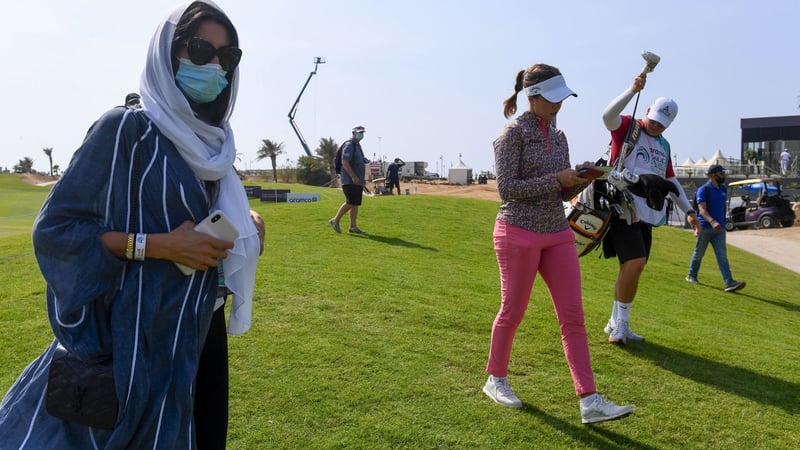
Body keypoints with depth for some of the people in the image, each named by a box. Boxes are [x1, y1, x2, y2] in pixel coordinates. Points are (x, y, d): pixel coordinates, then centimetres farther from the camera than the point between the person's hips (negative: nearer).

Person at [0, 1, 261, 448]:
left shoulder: (212, 144, 7)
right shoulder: (128, 128, -13)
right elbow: (54, 228, -14)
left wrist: (245, 229, -1)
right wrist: (158, 246, -22)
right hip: (129, 339, -6)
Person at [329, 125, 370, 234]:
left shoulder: (358, 146, 21)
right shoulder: (349, 145, -10)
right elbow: (345, 162, -20)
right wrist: (353, 176, -25)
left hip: (357, 181, 10)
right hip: (349, 181, -10)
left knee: (355, 204, 7)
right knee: (351, 203, -12)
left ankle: (353, 226, 11)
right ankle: (335, 220, -1)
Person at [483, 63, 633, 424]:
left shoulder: (558, 136, 12)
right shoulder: (514, 133, -8)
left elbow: (562, 193, 15)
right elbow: (507, 189, -16)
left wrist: (580, 182, -6)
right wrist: (556, 179, -18)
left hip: (558, 234, 7)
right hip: (519, 234, -6)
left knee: (573, 316, 0)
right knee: (513, 312, 6)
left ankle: (589, 401, 3)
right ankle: (495, 380, 28)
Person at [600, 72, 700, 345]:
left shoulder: (664, 145, 21)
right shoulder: (627, 127, 0)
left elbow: (671, 180, 26)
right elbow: (608, 115, -22)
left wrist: (687, 209, 21)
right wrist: (633, 90, -34)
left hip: (647, 214, 8)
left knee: (633, 268, 7)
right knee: (635, 262, -18)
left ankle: (617, 323, 18)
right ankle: (620, 321, -4)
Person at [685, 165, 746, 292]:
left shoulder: (723, 189, 11)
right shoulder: (703, 190, -10)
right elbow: (702, 209, -21)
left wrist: (721, 223, 20)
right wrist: (712, 222, -36)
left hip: (719, 228, 5)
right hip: (705, 228, -5)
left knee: (722, 255, -3)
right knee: (698, 253, 8)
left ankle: (729, 283, -11)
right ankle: (691, 276, 27)